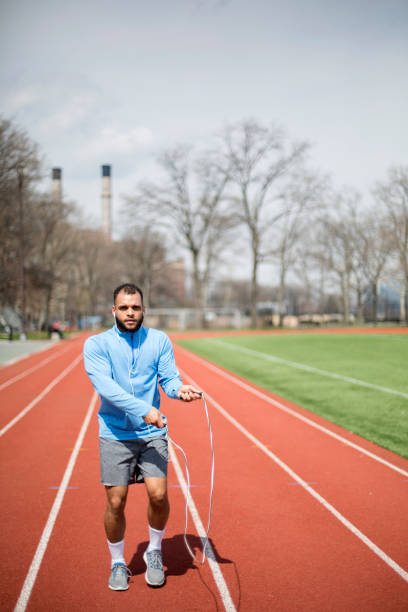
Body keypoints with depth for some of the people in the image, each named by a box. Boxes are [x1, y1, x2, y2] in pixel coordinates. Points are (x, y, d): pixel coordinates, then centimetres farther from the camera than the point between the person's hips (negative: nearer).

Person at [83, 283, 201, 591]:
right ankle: (118, 562, 25)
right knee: (116, 502, 0)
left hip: (153, 433, 1)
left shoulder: (159, 340, 5)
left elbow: (169, 376, 0)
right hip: (115, 435, -1)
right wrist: (143, 410, -29)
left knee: (158, 494, -9)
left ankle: (154, 552, 20)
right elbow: (105, 385, -18)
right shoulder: (97, 344, -4)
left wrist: (179, 389, -25)